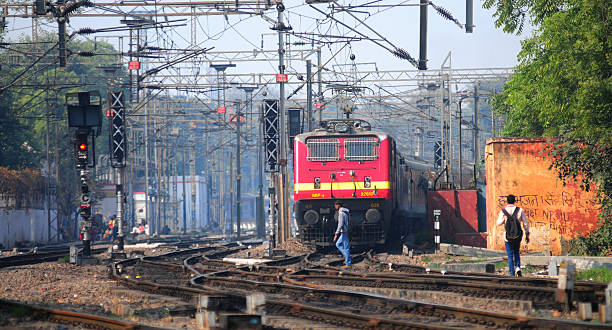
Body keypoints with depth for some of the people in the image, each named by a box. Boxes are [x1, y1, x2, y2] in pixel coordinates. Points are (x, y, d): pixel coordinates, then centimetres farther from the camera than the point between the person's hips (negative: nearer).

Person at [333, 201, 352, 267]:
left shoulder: (341, 213, -17)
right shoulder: (346, 211, 14)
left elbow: (340, 224, -23)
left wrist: (336, 234, -21)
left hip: (345, 232, -10)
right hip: (347, 232, 10)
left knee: (346, 248, -3)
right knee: (338, 244, 17)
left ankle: (348, 263, 1)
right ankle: (347, 257, 13)